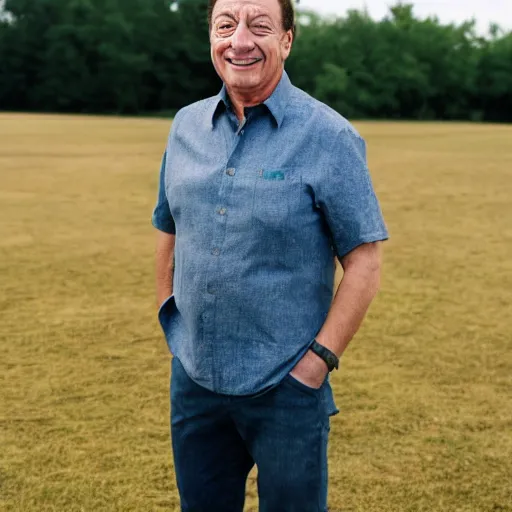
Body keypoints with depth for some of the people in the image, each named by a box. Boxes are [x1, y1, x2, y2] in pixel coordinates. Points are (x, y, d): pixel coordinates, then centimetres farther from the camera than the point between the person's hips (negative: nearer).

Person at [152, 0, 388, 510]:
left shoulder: (328, 136, -12)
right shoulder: (186, 125, 4)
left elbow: (364, 261, -11)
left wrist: (317, 361, -15)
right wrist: (170, 326, 10)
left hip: (286, 388, -4)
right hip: (193, 379, 5)